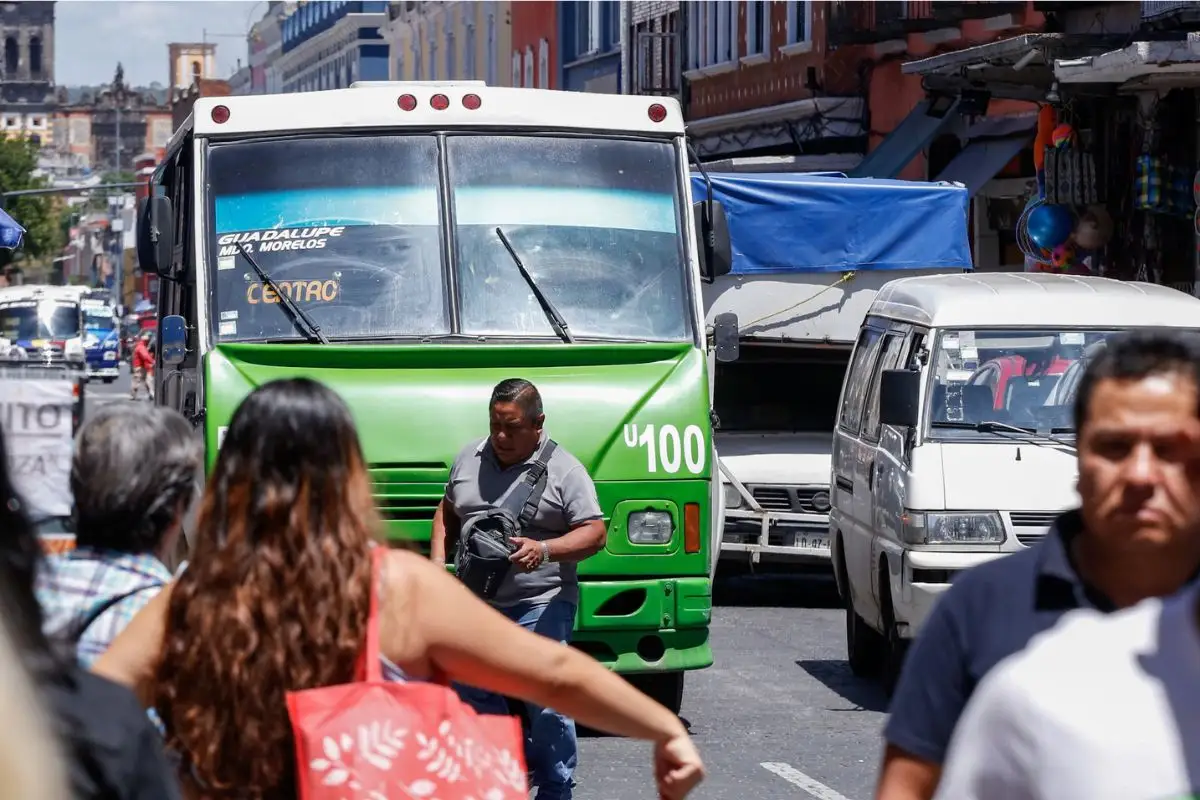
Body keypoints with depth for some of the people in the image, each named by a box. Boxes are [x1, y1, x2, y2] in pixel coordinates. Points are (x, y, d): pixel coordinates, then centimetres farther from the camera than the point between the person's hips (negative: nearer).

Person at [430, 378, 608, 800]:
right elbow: (446, 512, 22)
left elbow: (595, 534, -10)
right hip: (475, 602, 6)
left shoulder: (564, 470, -6)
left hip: (540, 606, -6)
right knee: (471, 692, 12)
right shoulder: (469, 459, 10)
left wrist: (543, 549, -25)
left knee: (546, 705, -8)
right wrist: (437, 564, 8)